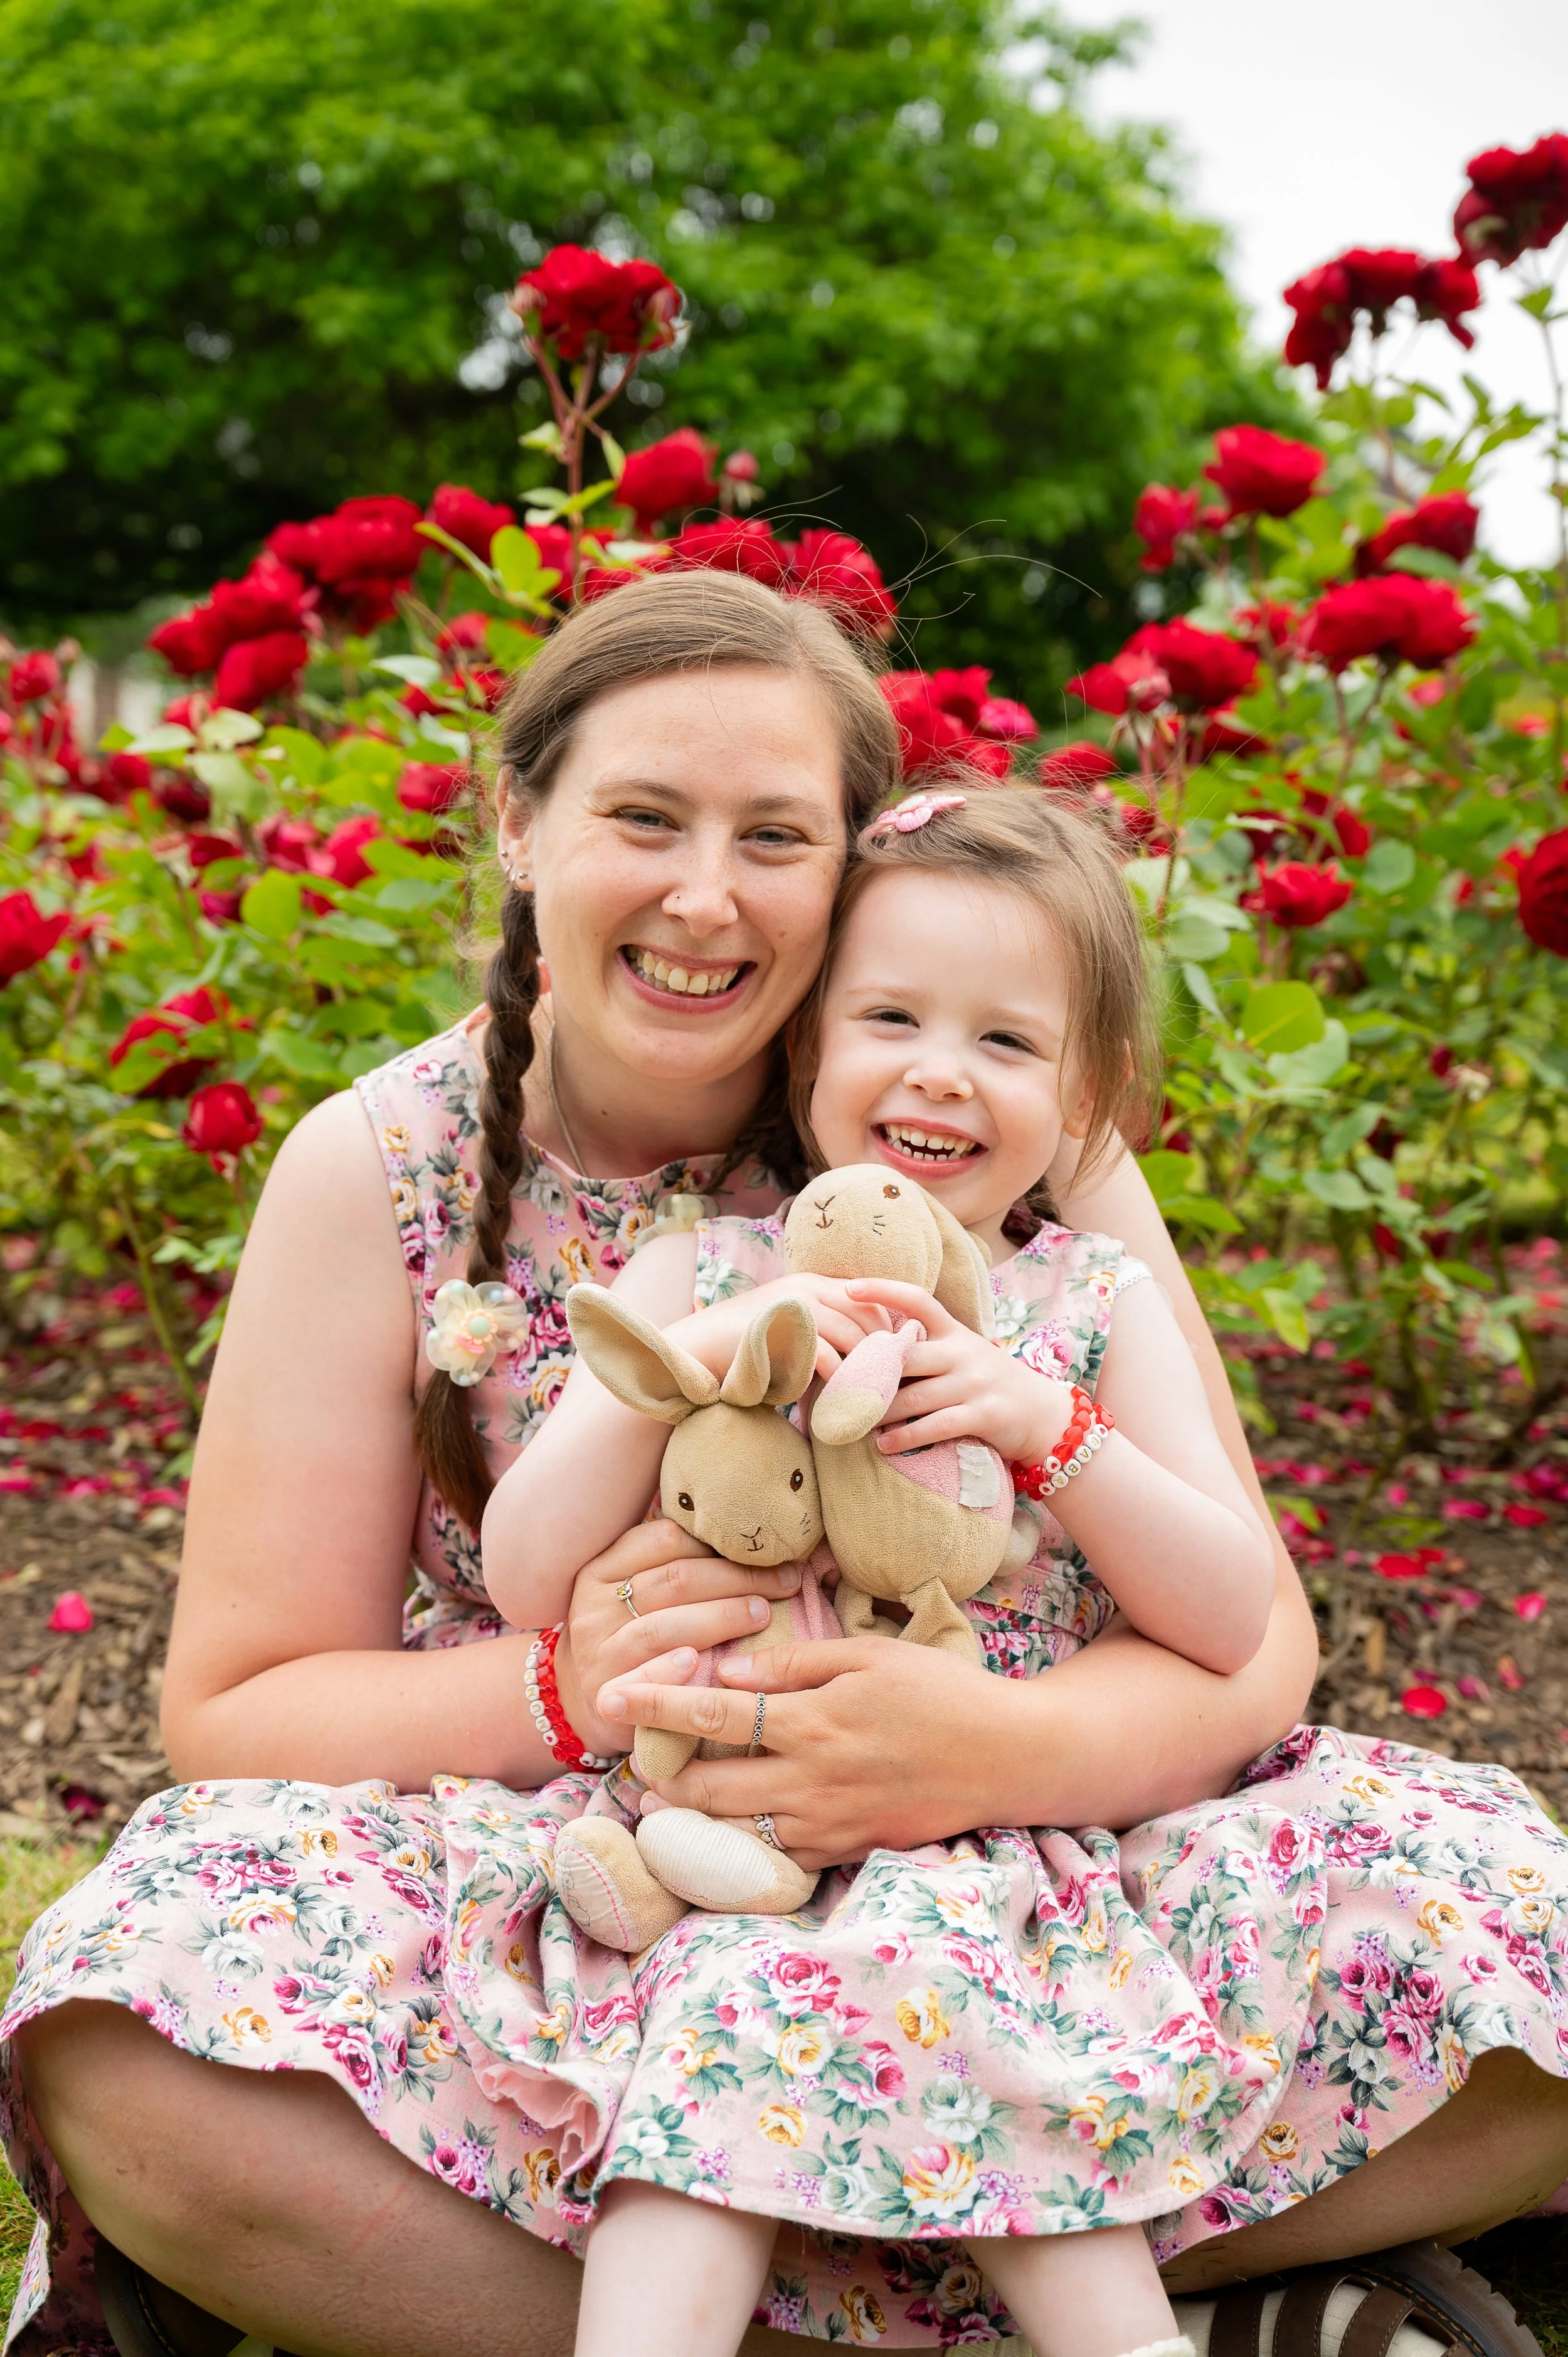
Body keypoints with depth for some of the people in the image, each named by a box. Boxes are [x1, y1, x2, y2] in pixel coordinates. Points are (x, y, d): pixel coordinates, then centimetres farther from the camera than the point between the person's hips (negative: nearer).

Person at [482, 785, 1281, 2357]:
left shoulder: (1098, 1310, 8)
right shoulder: (699, 1278, 6)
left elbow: (1234, 1622, 1)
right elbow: (526, 1577, -2)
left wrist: (1049, 1426, -13)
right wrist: (705, 1355, -16)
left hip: (1020, 1841, 1)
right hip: (727, 1840, 0)